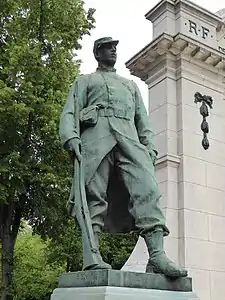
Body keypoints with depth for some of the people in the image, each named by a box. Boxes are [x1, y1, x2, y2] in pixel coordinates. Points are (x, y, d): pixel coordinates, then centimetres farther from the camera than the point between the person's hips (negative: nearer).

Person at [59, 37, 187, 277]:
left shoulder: (130, 85, 38)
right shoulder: (84, 81, 27)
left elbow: (142, 119, 27)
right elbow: (69, 113, 12)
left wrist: (149, 147, 9)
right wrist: (71, 137, -10)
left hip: (129, 138, 2)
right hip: (97, 136, -2)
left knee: (147, 188, -19)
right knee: (94, 195, -14)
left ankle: (157, 255, -28)